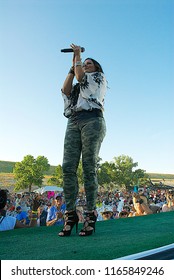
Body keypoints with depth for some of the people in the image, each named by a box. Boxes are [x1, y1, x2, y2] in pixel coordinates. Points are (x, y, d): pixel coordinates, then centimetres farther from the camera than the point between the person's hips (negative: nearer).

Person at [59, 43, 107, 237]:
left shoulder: (100, 78, 21)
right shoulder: (78, 85, 35)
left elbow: (80, 76, 4)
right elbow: (66, 90, 14)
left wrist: (78, 55, 19)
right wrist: (73, 65, 23)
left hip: (92, 120, -5)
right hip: (73, 122, 5)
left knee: (89, 168, -13)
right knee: (68, 167, -12)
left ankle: (90, 215, -10)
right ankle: (70, 215, -10)